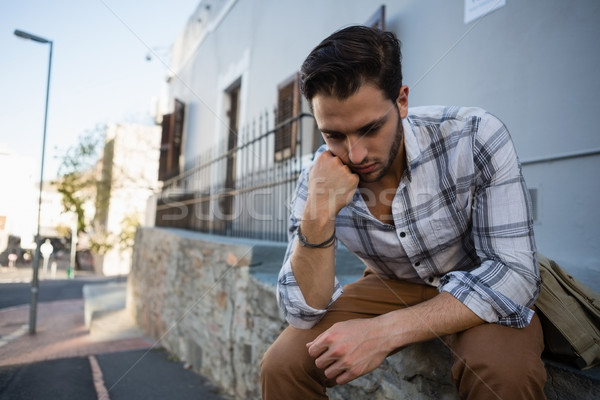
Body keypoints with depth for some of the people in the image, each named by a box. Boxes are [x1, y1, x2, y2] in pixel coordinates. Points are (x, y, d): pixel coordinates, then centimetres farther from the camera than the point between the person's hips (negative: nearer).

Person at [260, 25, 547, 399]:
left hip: (480, 289, 0)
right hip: (391, 286, 1)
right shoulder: (318, 178, -17)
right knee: (281, 365, -16)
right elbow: (304, 310, -19)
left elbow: (514, 275, -28)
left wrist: (386, 330, -36)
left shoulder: (475, 137, -26)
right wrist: (319, 214, -36)